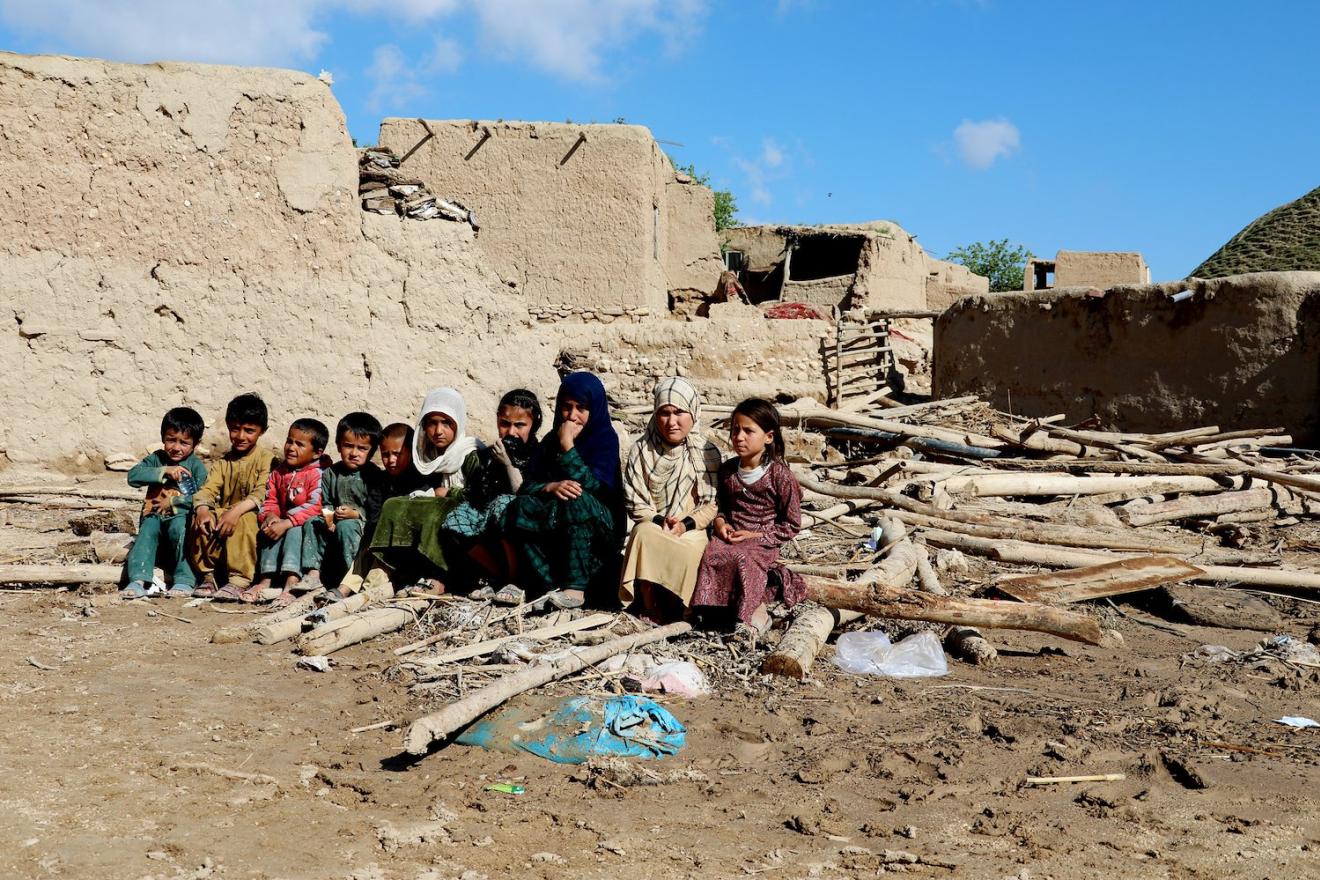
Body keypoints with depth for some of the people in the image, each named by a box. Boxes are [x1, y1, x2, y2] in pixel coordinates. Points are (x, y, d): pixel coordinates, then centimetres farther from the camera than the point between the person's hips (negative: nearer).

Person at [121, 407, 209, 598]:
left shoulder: (196, 467, -1)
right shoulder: (157, 459, 9)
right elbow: (133, 476, -8)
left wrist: (173, 501, -12)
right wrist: (164, 471, -16)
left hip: (182, 517, -3)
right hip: (155, 516, 3)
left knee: (179, 524, -34)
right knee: (149, 526, -29)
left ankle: (185, 581, -28)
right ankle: (139, 581, -38)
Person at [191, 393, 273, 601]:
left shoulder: (265, 460, -2)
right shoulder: (223, 463, 12)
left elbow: (261, 494, -17)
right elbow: (208, 489, -4)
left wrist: (237, 510, -34)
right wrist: (203, 509, -27)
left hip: (251, 517, -4)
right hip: (222, 514, 4)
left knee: (244, 520, -36)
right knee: (200, 519, -24)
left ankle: (239, 579, -29)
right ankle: (208, 576, -9)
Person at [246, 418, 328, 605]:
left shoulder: (317, 475, -12)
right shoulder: (279, 472, 11)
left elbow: (314, 507, -24)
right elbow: (270, 500, 11)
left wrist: (286, 523, -30)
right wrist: (270, 515, -14)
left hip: (304, 527, -6)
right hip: (282, 524, 6)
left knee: (293, 531, -34)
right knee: (269, 531, -24)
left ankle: (291, 583, -44)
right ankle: (265, 580, -28)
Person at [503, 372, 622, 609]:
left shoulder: (606, 438, -3)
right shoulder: (551, 440, 10)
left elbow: (591, 486, -18)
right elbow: (527, 486, 1)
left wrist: (568, 446, -18)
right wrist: (551, 487, -20)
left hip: (599, 526, -4)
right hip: (557, 532, 4)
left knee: (577, 500, -34)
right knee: (519, 508, -22)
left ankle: (575, 588, -35)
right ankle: (551, 586, -30)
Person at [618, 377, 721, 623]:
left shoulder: (707, 453, 1)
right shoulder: (641, 451, 2)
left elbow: (712, 503, -1)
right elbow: (635, 502, 0)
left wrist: (686, 524, -17)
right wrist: (659, 521, -18)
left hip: (692, 530, -1)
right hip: (651, 526, 1)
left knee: (688, 550, -35)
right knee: (644, 534, -34)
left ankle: (674, 603, -9)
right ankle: (649, 603, -17)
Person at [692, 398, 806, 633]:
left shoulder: (780, 476, -7)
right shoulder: (727, 470, 8)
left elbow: (791, 524, -3)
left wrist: (757, 535, -12)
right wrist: (720, 521, 1)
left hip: (762, 542, -4)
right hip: (729, 536, 4)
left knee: (743, 558, -36)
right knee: (711, 553, -29)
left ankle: (756, 606, -16)